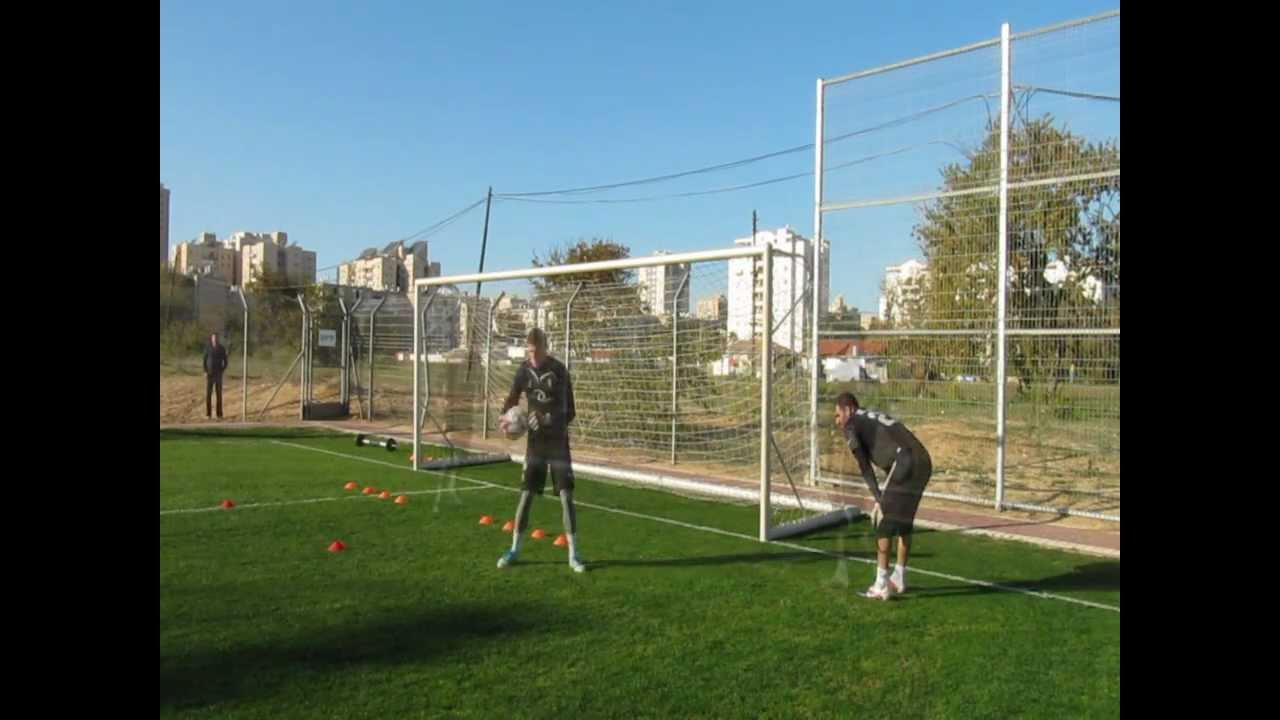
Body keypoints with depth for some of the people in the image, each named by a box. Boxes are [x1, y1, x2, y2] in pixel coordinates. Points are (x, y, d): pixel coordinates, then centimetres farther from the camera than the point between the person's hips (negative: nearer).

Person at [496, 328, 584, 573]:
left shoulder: (559, 370, -12)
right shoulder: (524, 370, -1)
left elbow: (569, 412, -12)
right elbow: (512, 398, 11)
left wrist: (548, 420, -29)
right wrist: (505, 417, -10)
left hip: (558, 441, -3)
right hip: (535, 441, 3)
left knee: (566, 496, -6)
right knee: (526, 494, 4)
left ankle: (573, 554, 2)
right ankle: (514, 549, 17)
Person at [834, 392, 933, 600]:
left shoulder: (851, 425, 8)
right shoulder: (877, 418, 31)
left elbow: (864, 467, 3)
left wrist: (879, 499, 3)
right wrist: (883, 499, 20)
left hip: (905, 462, -8)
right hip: (924, 462, 8)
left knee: (884, 521, -1)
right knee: (904, 520, 20)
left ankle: (882, 585, -2)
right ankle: (899, 579, 29)